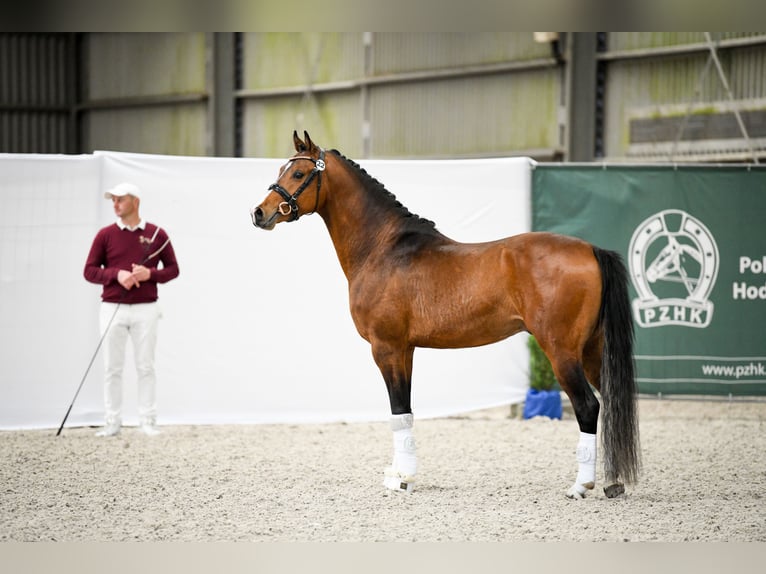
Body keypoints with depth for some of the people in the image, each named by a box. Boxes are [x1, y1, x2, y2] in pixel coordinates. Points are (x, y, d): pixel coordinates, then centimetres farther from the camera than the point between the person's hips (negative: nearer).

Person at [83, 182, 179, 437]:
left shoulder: (157, 234, 2)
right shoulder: (105, 235, 2)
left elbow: (173, 269, 6)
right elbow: (89, 271, 2)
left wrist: (150, 274, -13)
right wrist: (117, 274, -15)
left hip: (145, 309, -1)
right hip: (112, 309, 1)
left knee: (145, 366, 3)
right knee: (112, 367, 2)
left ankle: (148, 420, 8)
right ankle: (112, 421, 6)